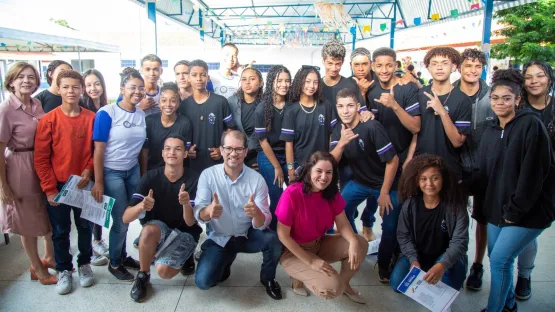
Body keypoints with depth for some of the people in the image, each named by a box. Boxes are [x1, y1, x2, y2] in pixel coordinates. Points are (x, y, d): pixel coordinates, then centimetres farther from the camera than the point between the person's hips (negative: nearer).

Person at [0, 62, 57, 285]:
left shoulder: (38, 105, 2)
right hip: (20, 170, -6)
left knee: (50, 215, 17)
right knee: (28, 220, 11)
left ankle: (50, 257, 40)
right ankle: (37, 268, 29)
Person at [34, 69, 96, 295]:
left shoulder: (91, 118, -3)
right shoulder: (48, 120, -9)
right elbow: (41, 159, -7)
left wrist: (88, 171, -12)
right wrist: (49, 189, -9)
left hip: (84, 184, 2)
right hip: (58, 185, -1)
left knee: (85, 226, 15)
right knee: (60, 231, 12)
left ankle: (84, 264, 34)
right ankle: (64, 270, 29)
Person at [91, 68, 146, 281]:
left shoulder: (142, 115, 1)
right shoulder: (107, 113, -15)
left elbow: (142, 148, 7)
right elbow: (98, 149, -15)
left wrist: (144, 174, 9)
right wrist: (98, 182, -15)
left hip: (133, 171, 5)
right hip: (111, 173, -5)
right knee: (121, 220, 2)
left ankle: (122, 256, 34)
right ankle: (114, 263, 24)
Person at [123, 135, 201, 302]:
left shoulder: (194, 179, -16)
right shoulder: (151, 177, -13)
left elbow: (190, 222, -18)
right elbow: (126, 218, -18)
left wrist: (186, 204, -40)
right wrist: (141, 206, -40)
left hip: (184, 234, -1)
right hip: (157, 230, 2)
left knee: (163, 271, -26)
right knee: (148, 230, -33)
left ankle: (185, 257, 9)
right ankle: (142, 275, -6)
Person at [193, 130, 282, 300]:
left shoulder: (257, 179, -15)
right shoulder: (207, 175, -13)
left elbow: (263, 223, -19)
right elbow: (198, 215, -21)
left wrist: (256, 213, -45)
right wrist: (208, 211, -46)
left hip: (248, 235, 0)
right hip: (219, 238, 0)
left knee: (274, 240, -29)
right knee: (203, 281, -20)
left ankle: (268, 278, 4)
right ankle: (225, 261, 16)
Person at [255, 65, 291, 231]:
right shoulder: (262, 109, -12)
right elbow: (263, 141, -9)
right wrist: (276, 166, -7)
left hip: (288, 155, 3)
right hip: (268, 157, -3)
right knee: (277, 198, 0)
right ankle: (274, 232, 21)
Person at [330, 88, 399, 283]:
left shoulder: (372, 127, -26)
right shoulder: (338, 131, -6)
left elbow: (393, 159, -22)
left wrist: (384, 192, -16)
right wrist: (341, 143, -33)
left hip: (385, 183, -5)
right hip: (359, 182, 5)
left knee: (390, 227, -5)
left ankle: (384, 265, 22)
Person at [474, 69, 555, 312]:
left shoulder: (530, 124, -13)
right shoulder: (490, 131, 8)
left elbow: (533, 172, -18)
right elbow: (482, 172, 9)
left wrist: (515, 211, -16)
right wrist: (486, 204, -1)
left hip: (528, 212, -6)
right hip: (496, 208, 7)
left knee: (500, 260, -8)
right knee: (499, 258, 14)